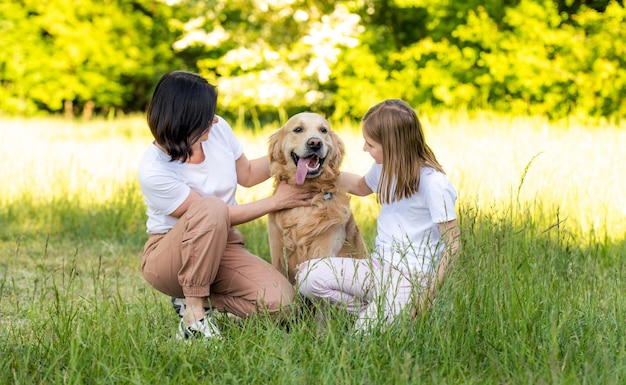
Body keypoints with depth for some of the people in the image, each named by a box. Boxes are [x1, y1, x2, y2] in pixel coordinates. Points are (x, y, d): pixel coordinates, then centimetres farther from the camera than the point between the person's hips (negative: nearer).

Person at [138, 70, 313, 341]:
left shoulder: (218, 129, -7)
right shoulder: (153, 171, -24)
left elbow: (246, 175, 14)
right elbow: (220, 215, -18)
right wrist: (276, 201, -13)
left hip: (221, 249, 6)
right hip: (167, 255, -6)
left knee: (279, 301, -22)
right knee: (211, 208, -38)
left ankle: (197, 298, 4)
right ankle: (194, 313, -24)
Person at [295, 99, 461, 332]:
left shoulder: (433, 183, -16)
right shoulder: (384, 168, 8)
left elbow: (453, 244, -13)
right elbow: (361, 186, 34)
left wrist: (429, 294, -18)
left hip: (410, 276, -8)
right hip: (378, 265, 8)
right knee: (307, 276, -14)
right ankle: (376, 313, -3)